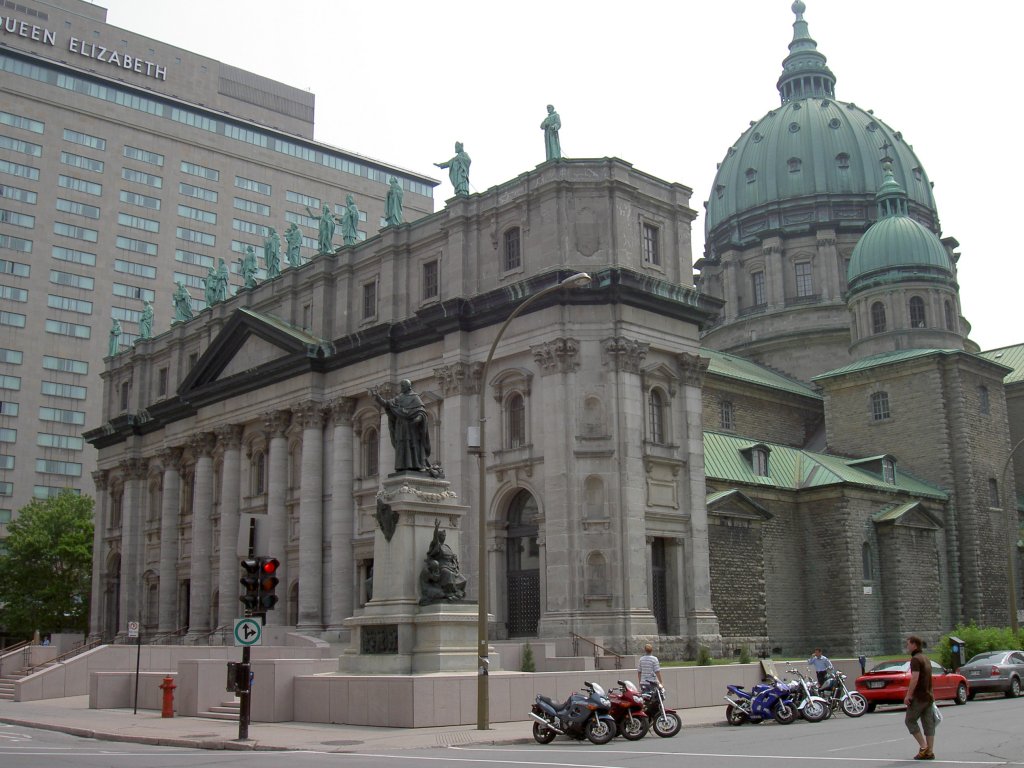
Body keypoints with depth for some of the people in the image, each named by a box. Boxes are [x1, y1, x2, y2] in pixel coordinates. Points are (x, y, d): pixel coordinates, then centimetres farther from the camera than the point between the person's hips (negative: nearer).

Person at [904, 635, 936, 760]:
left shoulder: (915, 659, -13)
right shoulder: (926, 659, 16)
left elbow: (915, 678, -22)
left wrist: (908, 695, -19)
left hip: (919, 697, -9)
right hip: (929, 696, 9)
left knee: (910, 720, 1)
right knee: (928, 723, 6)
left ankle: (923, 747, -5)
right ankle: (930, 751, 5)